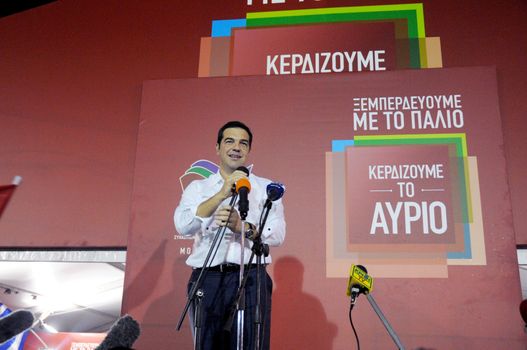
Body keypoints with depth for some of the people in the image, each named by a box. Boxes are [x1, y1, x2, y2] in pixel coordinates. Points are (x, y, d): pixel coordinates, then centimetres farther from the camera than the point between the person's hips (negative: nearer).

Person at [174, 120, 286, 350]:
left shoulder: (265, 187, 12)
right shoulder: (198, 187, 14)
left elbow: (278, 234, -1)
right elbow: (182, 226, -5)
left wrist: (242, 226, -20)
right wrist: (222, 194, -14)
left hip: (251, 279, 0)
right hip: (207, 279, 1)